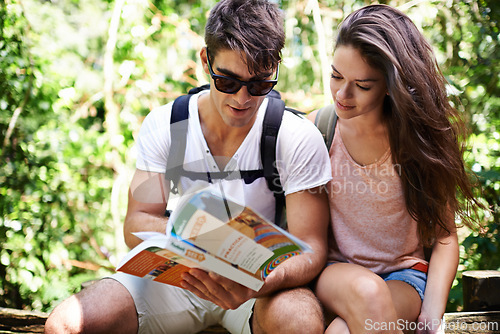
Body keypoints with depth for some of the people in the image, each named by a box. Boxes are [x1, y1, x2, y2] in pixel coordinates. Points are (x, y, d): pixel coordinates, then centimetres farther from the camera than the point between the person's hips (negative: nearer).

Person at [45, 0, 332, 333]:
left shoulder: (299, 139, -14)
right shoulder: (163, 125, -5)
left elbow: (311, 248, -15)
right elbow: (136, 226, -8)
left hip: (261, 279, -1)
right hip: (176, 274, 2)